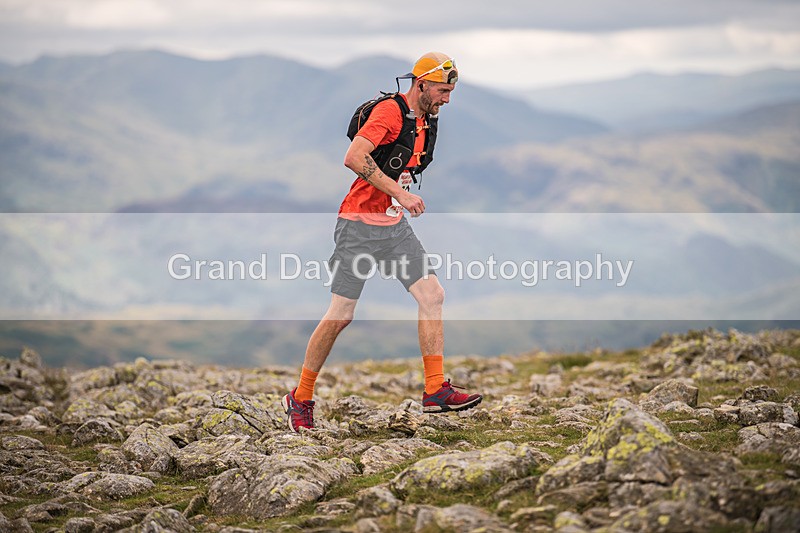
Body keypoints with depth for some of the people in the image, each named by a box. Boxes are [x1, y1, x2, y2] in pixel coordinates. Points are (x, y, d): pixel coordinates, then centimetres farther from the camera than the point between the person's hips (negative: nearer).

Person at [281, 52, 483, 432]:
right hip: (359, 226, -8)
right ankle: (300, 398, 11)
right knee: (340, 315, -4)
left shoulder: (429, 122, 11)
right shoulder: (390, 110, -16)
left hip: (395, 227, 8)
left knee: (432, 296, -4)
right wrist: (400, 193, -28)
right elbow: (354, 158, -28)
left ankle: (435, 391, 1)